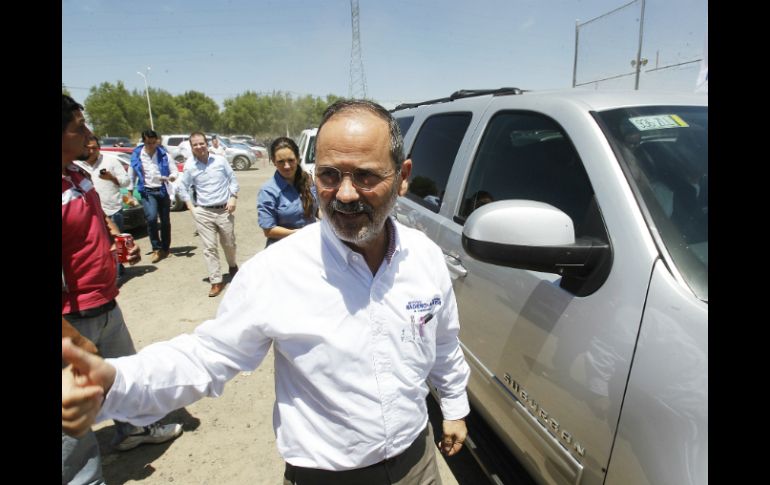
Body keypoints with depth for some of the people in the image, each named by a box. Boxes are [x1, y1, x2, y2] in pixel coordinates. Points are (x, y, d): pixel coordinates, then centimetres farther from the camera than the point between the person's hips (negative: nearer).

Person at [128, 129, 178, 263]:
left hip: (163, 190, 1)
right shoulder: (136, 155, 0)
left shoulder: (163, 154, -1)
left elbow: (175, 170, 1)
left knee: (165, 221, 8)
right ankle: (157, 248, -6)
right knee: (151, 218, -20)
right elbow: (131, 175, 7)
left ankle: (165, 248, 23)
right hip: (147, 191, -1)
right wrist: (130, 194, 7)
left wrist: (171, 177, -22)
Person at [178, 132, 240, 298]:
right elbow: (183, 188, 8)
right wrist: (191, 208, 0)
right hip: (203, 212, 0)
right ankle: (216, 281, 5)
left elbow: (233, 180, 6)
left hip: (224, 210, 1)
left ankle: (232, 265, 43)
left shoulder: (220, 160, 0)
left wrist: (233, 198, -5)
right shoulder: (189, 166, -1)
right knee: (209, 248, -2)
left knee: (229, 243, 13)